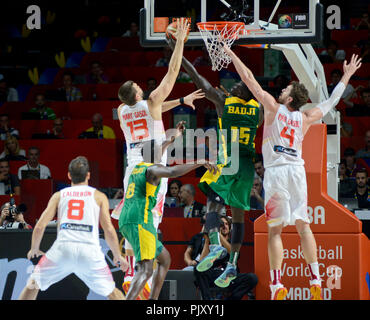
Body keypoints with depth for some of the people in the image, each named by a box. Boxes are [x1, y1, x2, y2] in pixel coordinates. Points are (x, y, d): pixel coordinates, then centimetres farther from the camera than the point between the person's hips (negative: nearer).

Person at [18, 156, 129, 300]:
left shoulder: (59, 195, 17)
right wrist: (117, 256, 19)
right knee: (112, 292, 16)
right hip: (90, 251, 0)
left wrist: (34, 249, 28)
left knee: (33, 285, 17)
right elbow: (109, 230, 6)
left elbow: (40, 226, 11)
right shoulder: (99, 196, 14)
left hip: (62, 247, 0)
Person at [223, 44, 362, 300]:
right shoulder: (305, 119, 10)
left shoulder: (274, 107, 0)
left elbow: (248, 78, 3)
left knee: (275, 230, -3)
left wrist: (232, 54, 11)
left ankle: (277, 285, -10)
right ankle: (316, 280, 7)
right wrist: (347, 77, 35)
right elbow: (330, 102, 25)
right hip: (297, 170, 4)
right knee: (303, 225, 9)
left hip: (276, 171, -3)